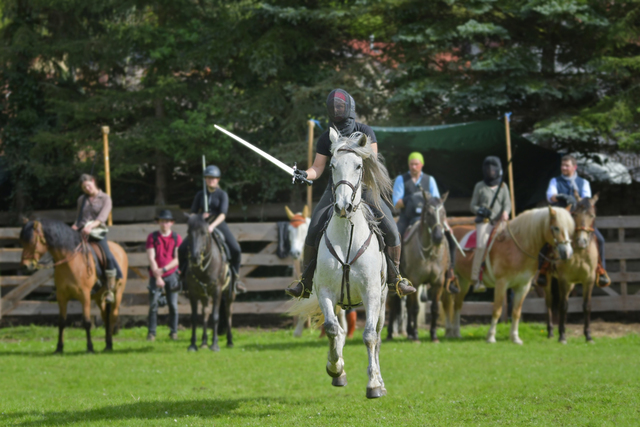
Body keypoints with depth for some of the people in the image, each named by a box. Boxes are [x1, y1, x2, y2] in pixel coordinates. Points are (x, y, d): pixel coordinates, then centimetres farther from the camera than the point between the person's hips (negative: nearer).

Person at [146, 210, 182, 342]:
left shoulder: (177, 238, 2)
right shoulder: (152, 237, 0)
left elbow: (178, 259, -3)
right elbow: (151, 258, -5)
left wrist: (164, 269, -15)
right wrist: (157, 276, -13)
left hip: (171, 274, 0)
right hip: (156, 275, 0)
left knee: (173, 304, 2)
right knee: (153, 304, -3)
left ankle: (173, 331, 11)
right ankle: (151, 333, 2)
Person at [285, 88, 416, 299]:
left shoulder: (365, 132, -2)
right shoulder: (326, 139, 3)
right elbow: (317, 168, 3)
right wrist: (305, 174, -18)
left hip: (363, 188, -1)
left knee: (391, 229, -12)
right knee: (313, 231, -15)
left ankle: (395, 277, 6)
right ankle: (306, 281, -3)